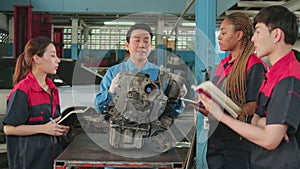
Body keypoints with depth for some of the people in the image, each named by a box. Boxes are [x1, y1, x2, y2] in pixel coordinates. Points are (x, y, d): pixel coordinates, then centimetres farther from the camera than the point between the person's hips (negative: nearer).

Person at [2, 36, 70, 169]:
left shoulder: (52, 89, 10)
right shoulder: (22, 90, -14)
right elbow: (8, 128, -16)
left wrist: (61, 127, 4)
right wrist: (43, 128, -20)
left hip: (51, 152, 7)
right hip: (30, 157, -7)